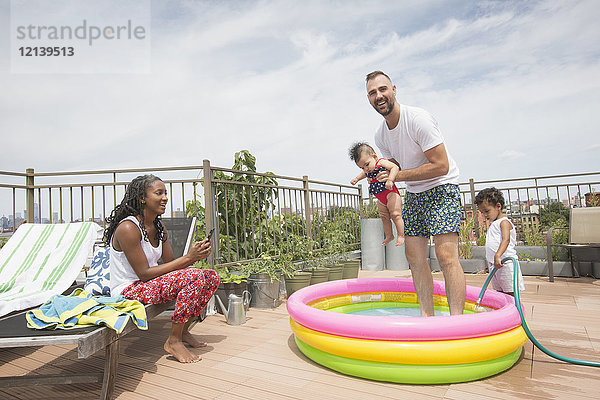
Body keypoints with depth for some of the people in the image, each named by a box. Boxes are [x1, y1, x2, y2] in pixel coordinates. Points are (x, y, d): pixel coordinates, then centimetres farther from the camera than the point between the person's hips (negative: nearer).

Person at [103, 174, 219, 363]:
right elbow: (144, 274, -23)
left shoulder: (158, 227, 6)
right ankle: (173, 341, -12)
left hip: (151, 284, 9)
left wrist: (195, 255, -13)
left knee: (211, 277, 0)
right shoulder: (128, 228, -21)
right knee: (194, 277, -27)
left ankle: (183, 330, 11)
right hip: (128, 291, -9)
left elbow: (170, 264, 6)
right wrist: (187, 258, -24)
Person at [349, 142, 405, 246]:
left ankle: (401, 236, -2)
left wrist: (390, 180, -40)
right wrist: (357, 179, 23)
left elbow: (395, 167, -29)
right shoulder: (368, 171, 8)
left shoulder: (381, 162, -15)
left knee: (396, 215, -11)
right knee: (384, 218, 13)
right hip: (381, 200, 8)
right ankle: (389, 236, 27)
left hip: (391, 194, -8)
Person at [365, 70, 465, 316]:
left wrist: (399, 175, -20)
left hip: (442, 188, -7)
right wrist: (376, 172, -4)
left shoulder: (418, 119, -20)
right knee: (414, 256, 3)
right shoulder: (380, 136, 3)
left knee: (446, 254, -17)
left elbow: (441, 166, -22)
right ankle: (427, 315, 12)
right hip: (414, 194, 7)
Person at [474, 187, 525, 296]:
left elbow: (506, 240, -25)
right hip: (495, 266, 9)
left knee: (511, 294, -5)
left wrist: (497, 256, -38)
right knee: (499, 293, 11)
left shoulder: (504, 222, -8)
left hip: (506, 264, -9)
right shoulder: (493, 224, 20)